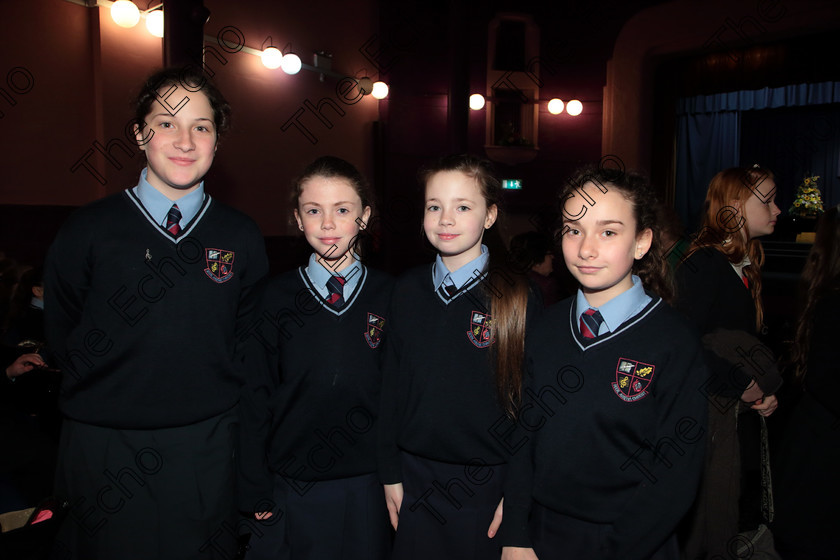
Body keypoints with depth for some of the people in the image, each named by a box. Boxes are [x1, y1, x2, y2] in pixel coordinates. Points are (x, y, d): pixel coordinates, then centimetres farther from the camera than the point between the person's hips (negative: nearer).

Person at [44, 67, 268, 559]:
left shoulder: (241, 237, -1)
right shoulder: (88, 231, -5)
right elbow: (61, 333, 5)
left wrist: (214, 400, 2)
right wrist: (110, 392, 2)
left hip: (206, 450, 1)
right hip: (102, 449, 0)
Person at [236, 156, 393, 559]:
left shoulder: (388, 296, -2)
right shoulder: (278, 297, -2)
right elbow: (257, 395, 0)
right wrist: (255, 489, 0)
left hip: (368, 486, 1)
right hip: (291, 488, 0)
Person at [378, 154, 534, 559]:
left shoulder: (518, 297, -10)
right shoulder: (408, 290, 2)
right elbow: (392, 385, 5)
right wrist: (391, 474, 5)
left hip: (487, 485, -3)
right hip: (415, 480, 3)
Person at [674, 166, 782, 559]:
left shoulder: (746, 266, 11)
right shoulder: (704, 264, -17)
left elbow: (752, 342, 15)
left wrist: (766, 391, -1)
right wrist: (744, 386, -15)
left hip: (742, 412, 9)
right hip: (708, 411, -9)